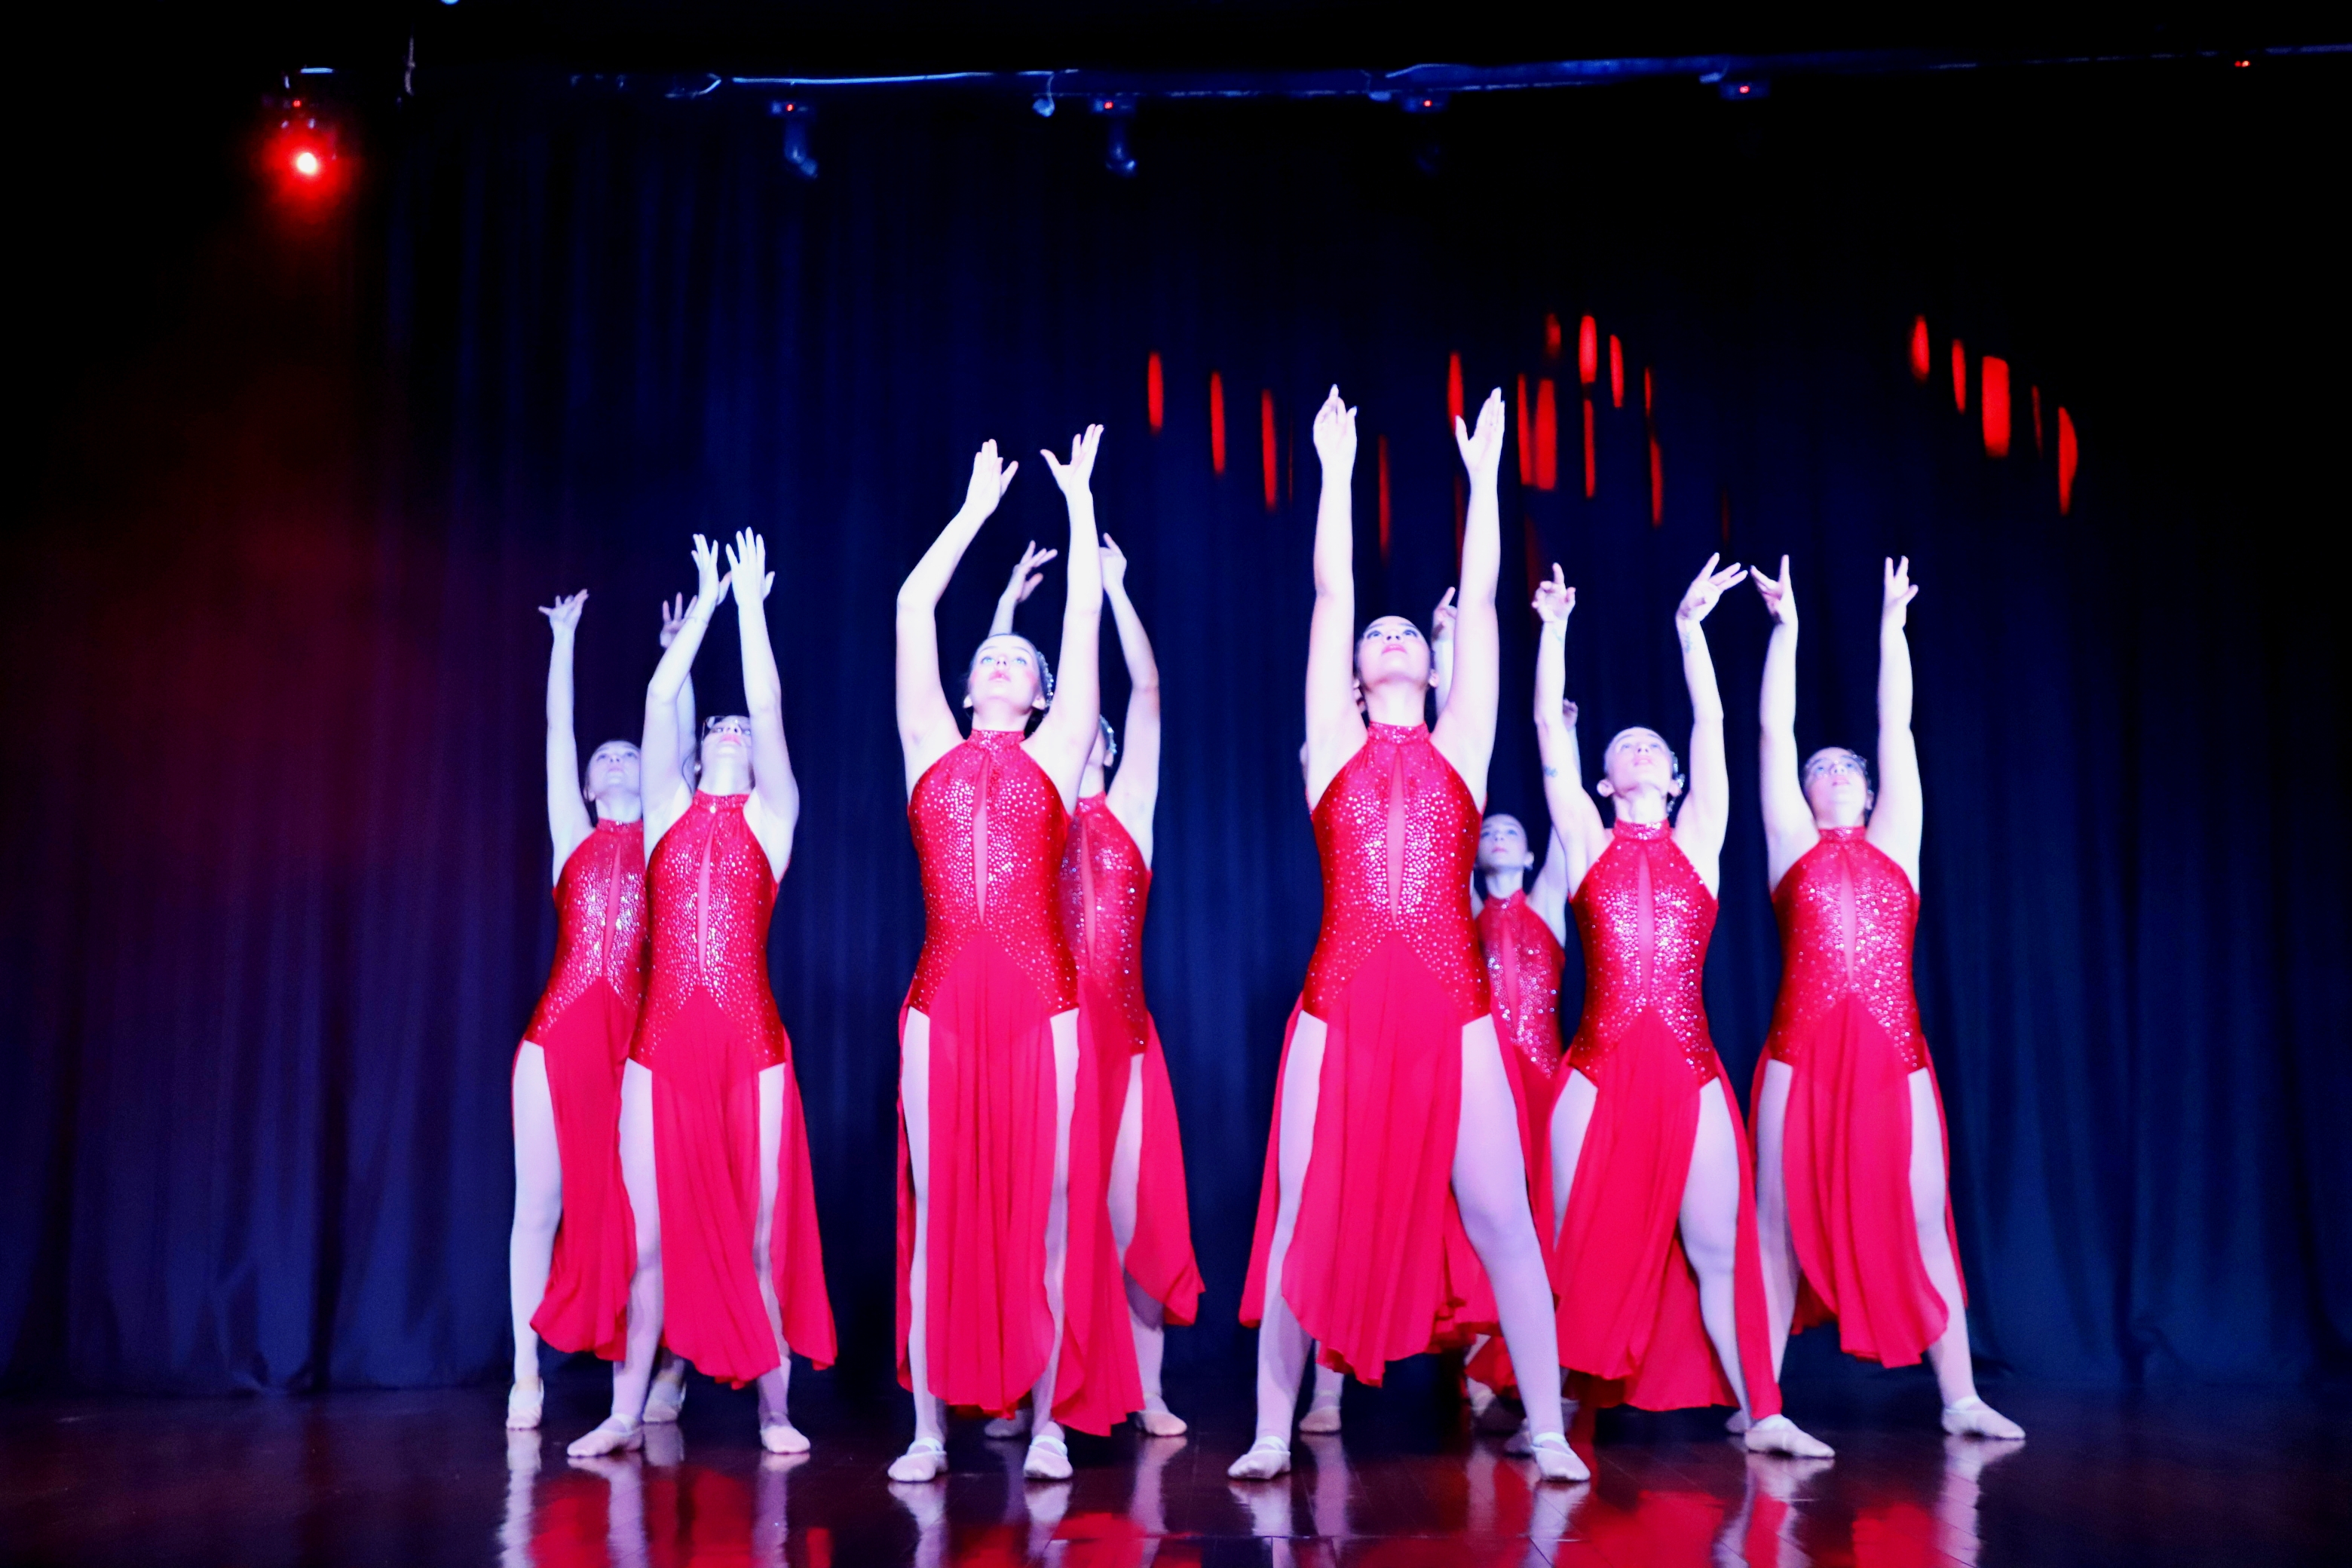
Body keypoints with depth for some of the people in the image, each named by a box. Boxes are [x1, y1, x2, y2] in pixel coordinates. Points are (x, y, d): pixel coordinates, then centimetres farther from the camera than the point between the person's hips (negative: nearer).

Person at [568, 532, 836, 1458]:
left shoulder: (772, 813, 8)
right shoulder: (669, 810, 13)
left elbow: (770, 705, 1)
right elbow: (658, 698, 9)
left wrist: (751, 601, 7)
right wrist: (706, 601, 14)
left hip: (749, 1043, -2)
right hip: (663, 1043, 2)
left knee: (759, 1234, 2)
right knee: (649, 1233, 3)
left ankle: (775, 1412, 12)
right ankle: (627, 1414, 12)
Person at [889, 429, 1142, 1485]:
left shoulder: (1056, 755, 12)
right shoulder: (931, 750, 15)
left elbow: (1086, 615, 12)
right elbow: (912, 606, 16)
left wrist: (1079, 501, 18)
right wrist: (978, 507, 23)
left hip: (1041, 1002, -1)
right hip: (943, 1003, 1)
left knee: (1046, 1212, 2)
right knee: (940, 1214, 3)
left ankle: (1047, 1420, 10)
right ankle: (929, 1427, 10)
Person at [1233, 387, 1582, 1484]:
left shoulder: (1461, 747, 14)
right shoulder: (1334, 745, 12)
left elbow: (1478, 602, 14)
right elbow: (1331, 593, 11)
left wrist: (1483, 474, 16)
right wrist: (1338, 469, 14)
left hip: (1453, 1011, 1)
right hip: (1342, 1010, 0)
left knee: (1500, 1221, 1)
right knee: (1308, 1224, 2)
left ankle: (1547, 1433, 11)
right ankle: (1272, 1436, 12)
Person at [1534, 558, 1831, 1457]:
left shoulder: (1698, 841, 11)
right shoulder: (1587, 842, 9)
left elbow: (1712, 728, 7)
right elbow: (1549, 730, 5)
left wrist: (1690, 628, 6)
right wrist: (1555, 630, 6)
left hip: (1689, 1071, 1)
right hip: (1600, 1071, -1)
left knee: (1718, 1254, 3)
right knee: (1576, 1250, 2)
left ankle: (1763, 1417, 11)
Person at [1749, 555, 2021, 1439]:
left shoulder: (1895, 843, 16)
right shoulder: (1793, 842, 11)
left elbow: (1897, 728, 15)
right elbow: (1774, 728, 7)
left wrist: (1892, 623, 17)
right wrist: (1786, 625, 8)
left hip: (1895, 1056, 2)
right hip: (1803, 1056, -2)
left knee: (1922, 1226, 2)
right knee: (1783, 1225, 1)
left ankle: (1960, 1400, 9)